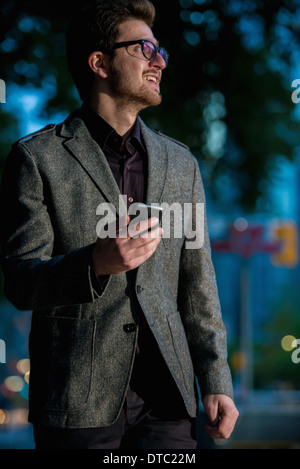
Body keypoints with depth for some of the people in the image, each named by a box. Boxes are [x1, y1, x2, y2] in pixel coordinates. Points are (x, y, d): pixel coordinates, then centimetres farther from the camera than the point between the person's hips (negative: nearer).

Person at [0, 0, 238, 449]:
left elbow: (197, 284, 15)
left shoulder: (180, 163, 14)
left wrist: (216, 382, 7)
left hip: (166, 396, 4)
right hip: (79, 397, -3)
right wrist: (96, 263, -26)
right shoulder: (37, 158, 0)